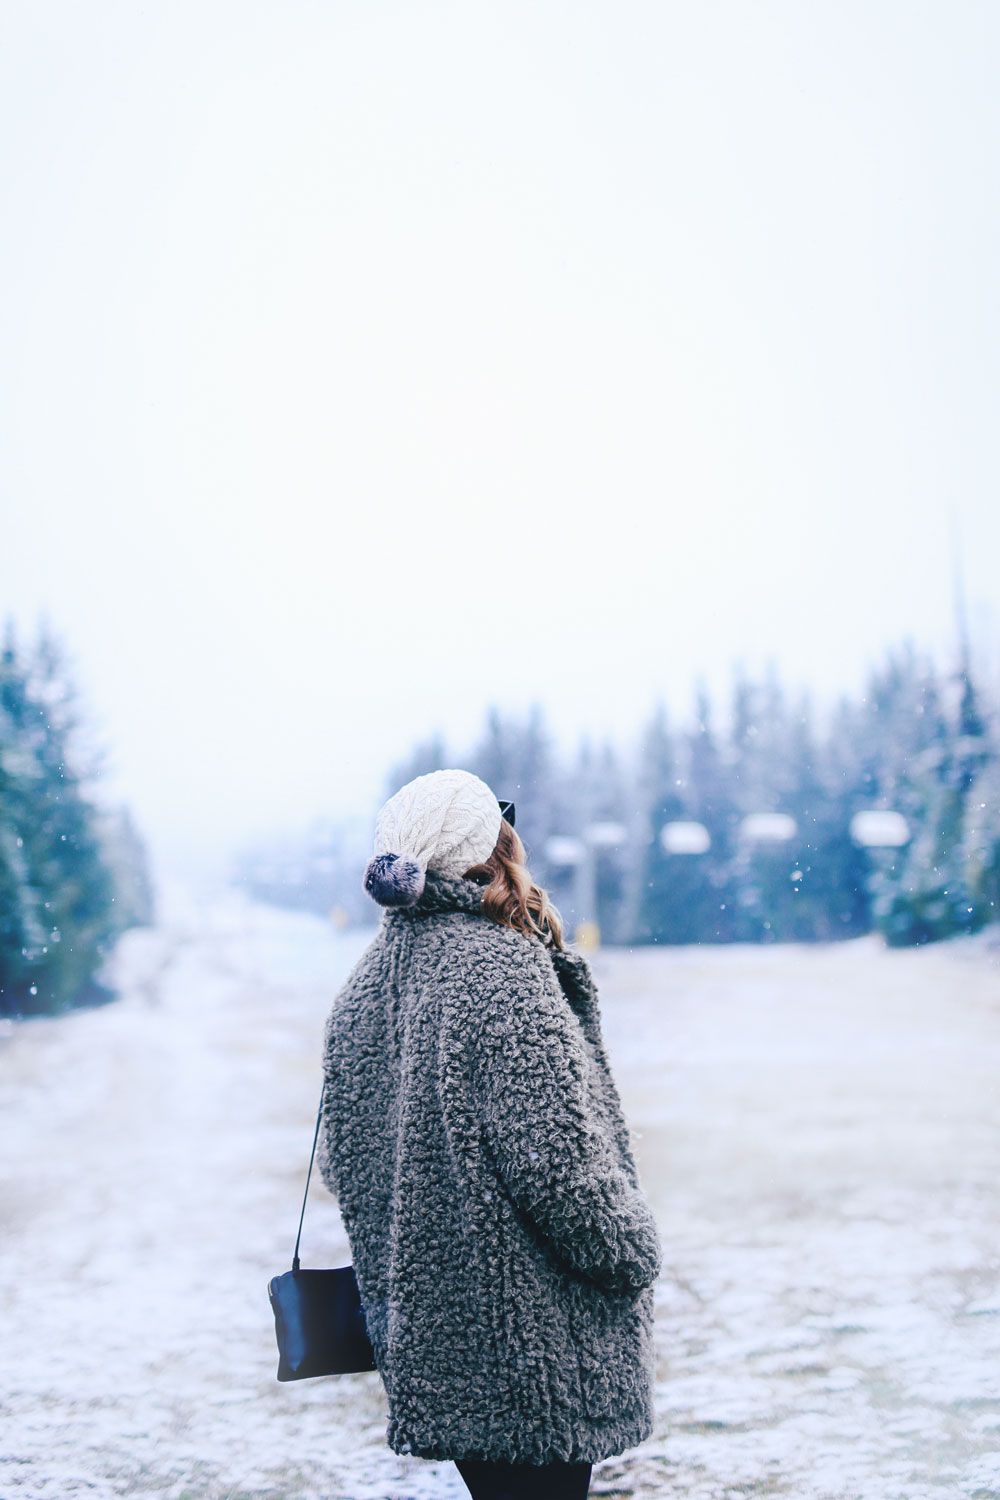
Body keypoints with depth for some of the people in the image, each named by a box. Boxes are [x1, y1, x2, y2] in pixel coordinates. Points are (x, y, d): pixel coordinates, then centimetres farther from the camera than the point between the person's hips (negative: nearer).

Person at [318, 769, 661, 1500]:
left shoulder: (364, 987, 7)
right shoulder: (504, 971, -18)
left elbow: (342, 1161, 13)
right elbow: (557, 1153, -22)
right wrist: (635, 1252, -7)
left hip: (423, 1329, 8)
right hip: (530, 1330, -8)